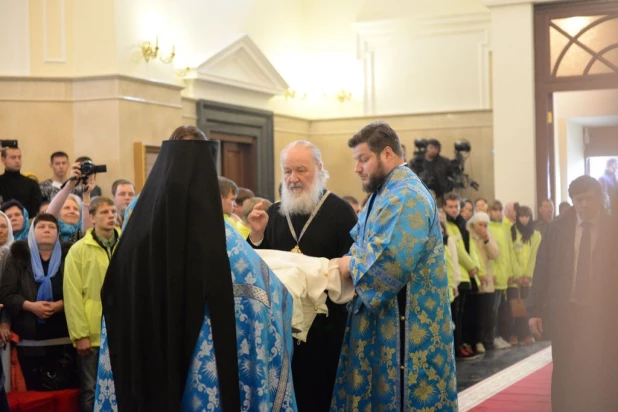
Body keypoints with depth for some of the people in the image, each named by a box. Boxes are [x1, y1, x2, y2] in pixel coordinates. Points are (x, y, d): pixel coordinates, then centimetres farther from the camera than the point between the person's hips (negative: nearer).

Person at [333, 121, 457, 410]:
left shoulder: (407, 197, -17)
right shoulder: (387, 193, 16)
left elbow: (391, 261, -28)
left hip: (403, 325, -10)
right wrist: (347, 262, -2)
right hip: (383, 320, 10)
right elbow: (366, 246, 18)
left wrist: (351, 265, -13)